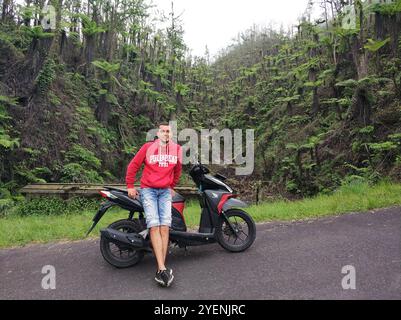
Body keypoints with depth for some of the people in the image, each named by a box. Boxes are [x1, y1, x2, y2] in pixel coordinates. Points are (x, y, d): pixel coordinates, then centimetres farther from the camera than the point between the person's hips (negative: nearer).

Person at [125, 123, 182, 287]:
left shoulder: (177, 149, 9)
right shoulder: (147, 147, 0)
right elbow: (133, 166, 6)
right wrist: (130, 186, 5)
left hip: (165, 191, 3)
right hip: (148, 190, -2)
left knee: (165, 226, -10)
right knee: (154, 225, -16)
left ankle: (160, 270, -6)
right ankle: (162, 269, -17)